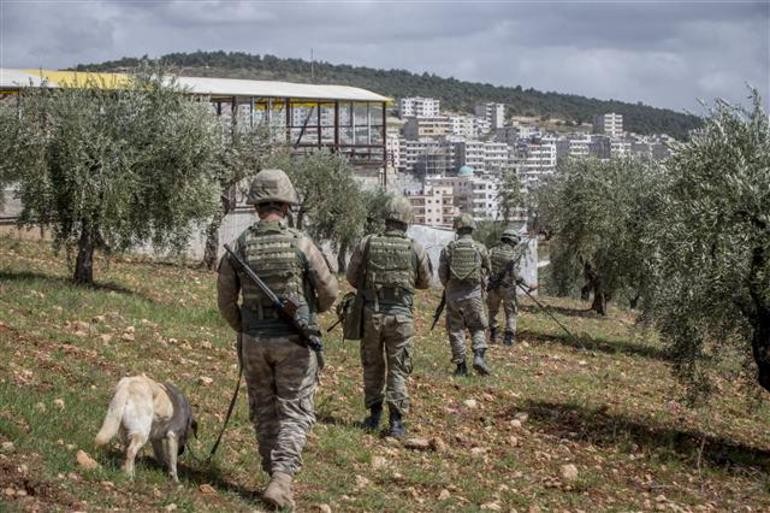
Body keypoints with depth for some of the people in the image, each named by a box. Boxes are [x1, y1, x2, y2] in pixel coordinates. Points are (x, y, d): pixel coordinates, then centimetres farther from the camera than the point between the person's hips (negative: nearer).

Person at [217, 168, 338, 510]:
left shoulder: (239, 246, -5)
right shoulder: (300, 244, -12)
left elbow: (226, 302, 3)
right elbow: (329, 291, -4)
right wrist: (317, 308, 20)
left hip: (254, 341, 3)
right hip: (294, 341, -2)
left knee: (263, 411, 16)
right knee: (295, 411, 2)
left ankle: (277, 474, 24)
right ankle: (281, 476, -14)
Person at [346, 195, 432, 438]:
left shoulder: (367, 244, -5)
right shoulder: (416, 249, -5)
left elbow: (352, 277, 4)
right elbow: (425, 281, 9)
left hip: (371, 313, 1)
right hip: (401, 316, -1)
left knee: (372, 366, 17)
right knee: (398, 370, 6)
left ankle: (374, 415, 23)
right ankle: (396, 421, 0)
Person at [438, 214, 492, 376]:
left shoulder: (448, 249, -4)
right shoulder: (480, 248, -4)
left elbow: (442, 273, -2)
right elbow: (486, 271, 7)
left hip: (453, 294, 1)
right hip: (474, 294, -1)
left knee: (456, 330, 9)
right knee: (478, 328, 10)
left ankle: (460, 366, 8)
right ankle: (479, 356, -11)